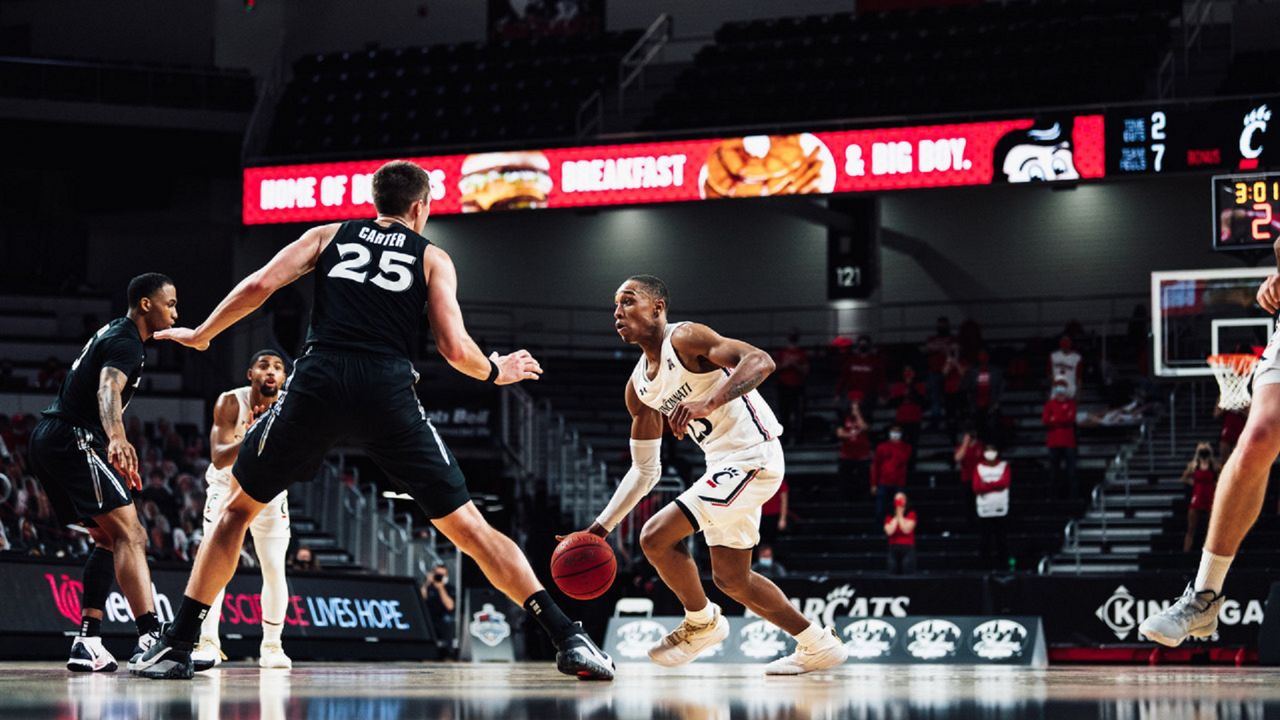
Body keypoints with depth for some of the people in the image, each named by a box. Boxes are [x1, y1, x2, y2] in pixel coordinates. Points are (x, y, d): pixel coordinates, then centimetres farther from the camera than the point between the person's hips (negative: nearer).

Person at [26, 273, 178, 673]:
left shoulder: (113, 333, 21)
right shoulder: (126, 343, -10)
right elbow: (108, 390, -31)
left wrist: (116, 455, 37)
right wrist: (117, 439, -49)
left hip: (48, 440, 11)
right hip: (73, 440, -11)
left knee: (108, 538, 17)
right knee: (129, 534, -20)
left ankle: (87, 643, 11)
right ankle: (150, 638, -35)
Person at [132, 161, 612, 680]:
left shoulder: (329, 235, 21)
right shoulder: (433, 258, 17)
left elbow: (258, 286, 8)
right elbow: (455, 349, 5)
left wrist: (200, 335, 22)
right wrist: (496, 372, 25)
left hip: (317, 384, 1)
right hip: (388, 394, -1)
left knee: (237, 509, 19)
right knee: (467, 526, 6)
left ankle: (177, 647, 12)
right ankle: (569, 640, -3)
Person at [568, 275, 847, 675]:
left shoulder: (684, 339, -11)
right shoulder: (639, 386, 14)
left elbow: (761, 361, -26)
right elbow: (645, 470, 19)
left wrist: (709, 403, -38)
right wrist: (601, 528, 11)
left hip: (753, 456, -10)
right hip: (726, 464, 10)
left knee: (656, 537, -15)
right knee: (730, 578, 15)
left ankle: (701, 623, 8)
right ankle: (818, 645, 26)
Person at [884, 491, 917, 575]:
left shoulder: (911, 514, 5)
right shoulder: (889, 517, 11)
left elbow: (906, 530, -10)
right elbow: (889, 531, -6)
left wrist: (900, 515, -1)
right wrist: (896, 517, -1)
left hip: (907, 549, -2)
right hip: (893, 549, 2)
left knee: (907, 576, -10)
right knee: (893, 576, -5)